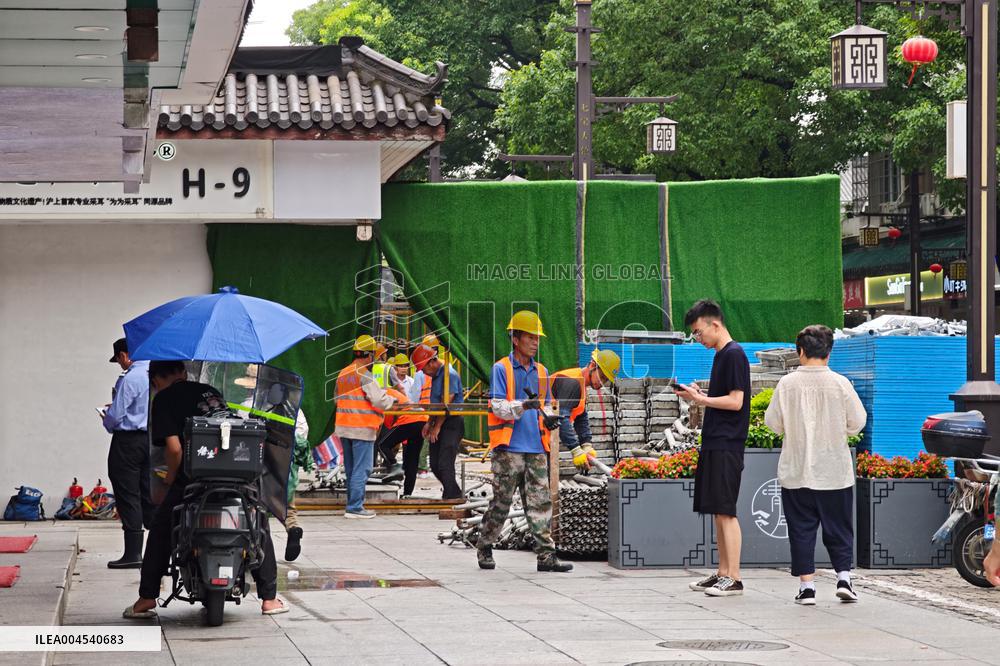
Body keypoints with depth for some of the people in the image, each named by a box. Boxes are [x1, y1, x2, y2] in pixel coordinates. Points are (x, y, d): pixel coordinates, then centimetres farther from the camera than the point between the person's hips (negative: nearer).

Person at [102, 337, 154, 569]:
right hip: (152, 439, 7)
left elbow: (115, 415, -16)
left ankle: (133, 554, -4)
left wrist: (107, 422, 7)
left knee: (128, 497, -3)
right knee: (149, 495, 12)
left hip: (128, 441, -7)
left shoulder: (130, 379, -17)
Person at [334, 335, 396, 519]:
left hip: (344, 427, 8)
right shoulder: (364, 375, -14)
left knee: (351, 469, 15)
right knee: (362, 469, -5)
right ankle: (354, 507, -7)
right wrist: (393, 399, -1)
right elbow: (380, 400, -18)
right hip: (362, 429, -8)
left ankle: (353, 504, 20)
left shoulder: (343, 374, 12)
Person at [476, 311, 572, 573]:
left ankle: (546, 555, -3)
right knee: (501, 502, 1)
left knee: (540, 502, 0)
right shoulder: (501, 369, -2)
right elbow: (498, 407, -9)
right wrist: (524, 405, -26)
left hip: (536, 448, 5)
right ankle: (484, 549, 15)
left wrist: (549, 419, 0)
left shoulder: (541, 372, 16)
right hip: (509, 448, -5)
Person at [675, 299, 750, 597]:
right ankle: (722, 574, 15)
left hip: (726, 445, -10)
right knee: (717, 512, 11)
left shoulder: (734, 354, -11)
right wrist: (699, 395, 9)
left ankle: (733, 578, -9)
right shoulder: (720, 355, 18)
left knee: (725, 511, -10)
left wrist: (701, 399, -13)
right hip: (714, 443, 10)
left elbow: (735, 401, -17)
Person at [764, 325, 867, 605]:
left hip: (796, 473, 0)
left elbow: (773, 422, -1)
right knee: (838, 528, 12)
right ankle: (844, 577, 2)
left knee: (801, 529, 6)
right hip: (835, 472, 0)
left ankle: (807, 586, 3)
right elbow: (857, 422, -1)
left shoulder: (787, 384, -7)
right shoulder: (840, 383, -7)